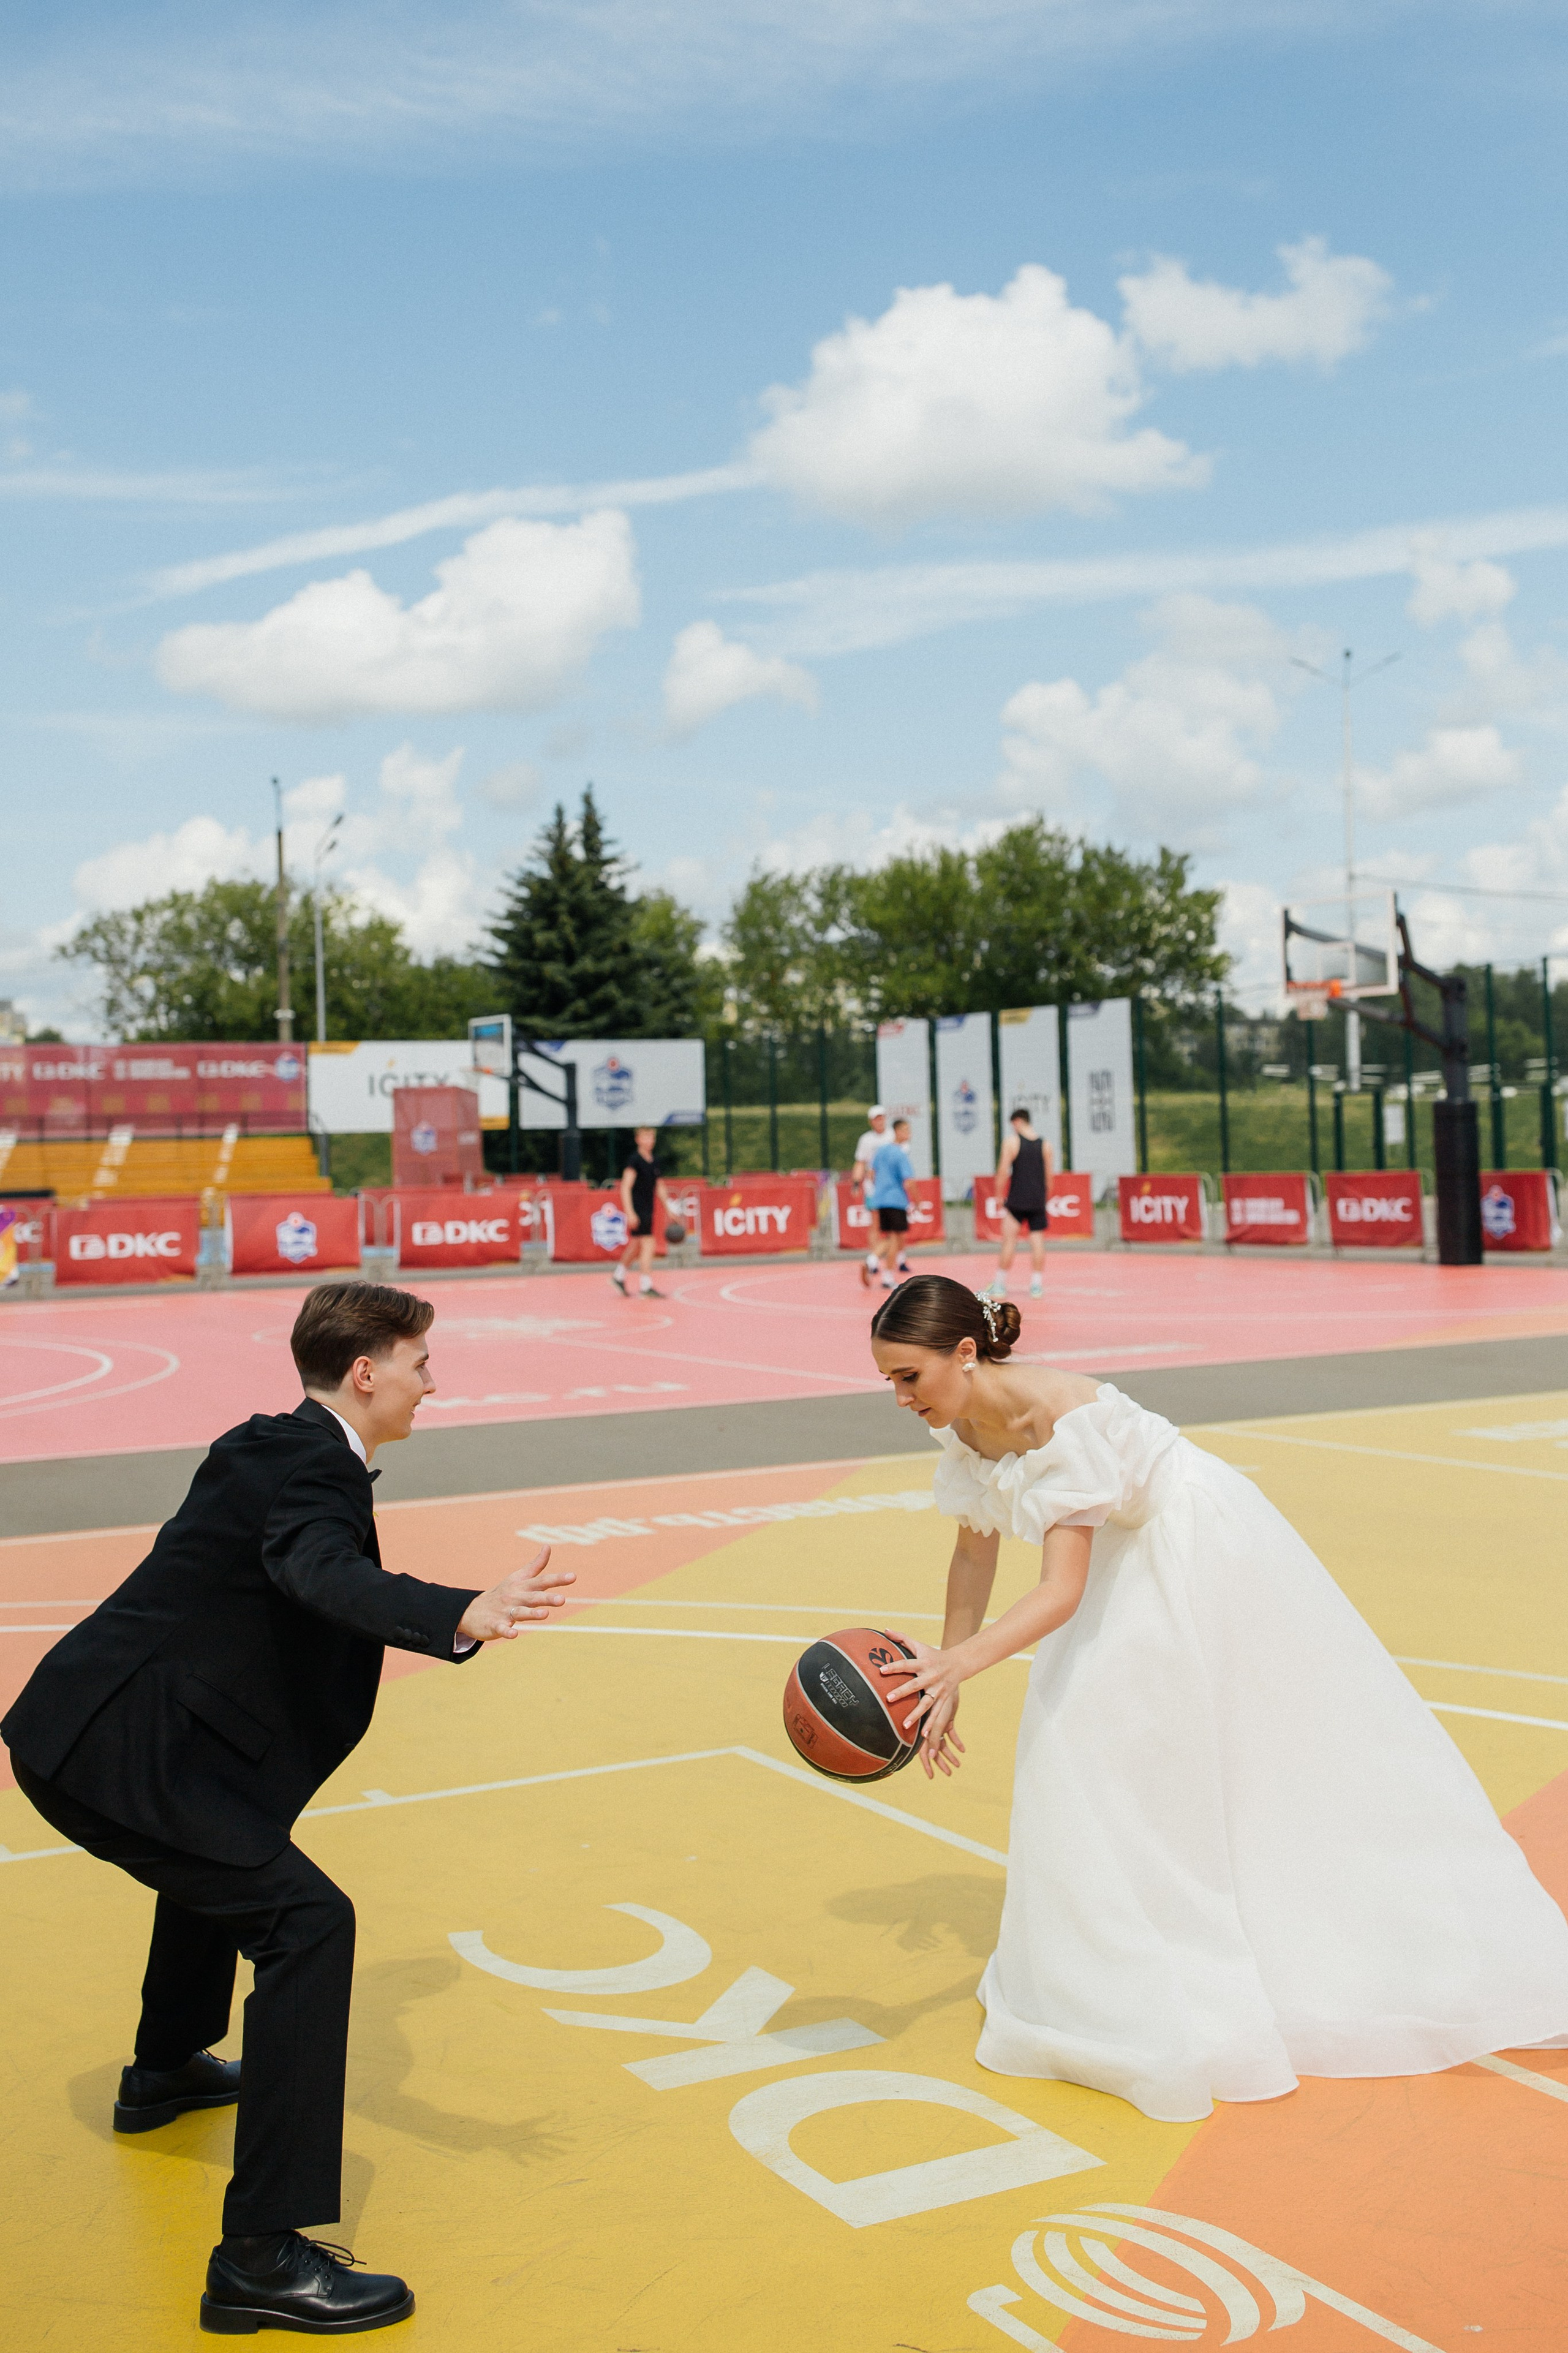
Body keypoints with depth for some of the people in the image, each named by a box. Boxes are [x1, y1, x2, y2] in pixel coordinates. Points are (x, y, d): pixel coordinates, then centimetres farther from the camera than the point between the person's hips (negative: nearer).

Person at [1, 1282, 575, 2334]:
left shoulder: (274, 1446, 12)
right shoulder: (309, 1466, -16)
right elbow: (322, 1575, -38)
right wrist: (460, 1617, -52)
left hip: (87, 1729, 11)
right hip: (110, 1752, -11)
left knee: (230, 1852, 36)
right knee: (306, 1920, -17)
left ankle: (166, 2070, 57)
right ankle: (262, 2257, -16)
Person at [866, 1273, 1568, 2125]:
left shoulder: (1057, 1417, -34)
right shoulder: (965, 1426, -8)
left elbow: (1062, 1591, -37)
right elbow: (975, 1552, 5)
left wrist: (959, 1663, -49)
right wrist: (941, 1681, 4)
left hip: (1205, 1555, -9)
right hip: (1135, 1561, 9)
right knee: (1077, 1738, 10)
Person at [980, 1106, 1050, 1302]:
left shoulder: (1012, 1141, -4)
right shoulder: (1045, 1144, 6)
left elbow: (1003, 1171, -10)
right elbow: (1048, 1176, 10)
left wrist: (999, 1195, -2)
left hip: (1016, 1200, -3)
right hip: (1038, 1201, 3)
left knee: (1009, 1242, 2)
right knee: (1037, 1243, 5)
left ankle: (999, 1285, 5)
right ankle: (1037, 1285, 5)